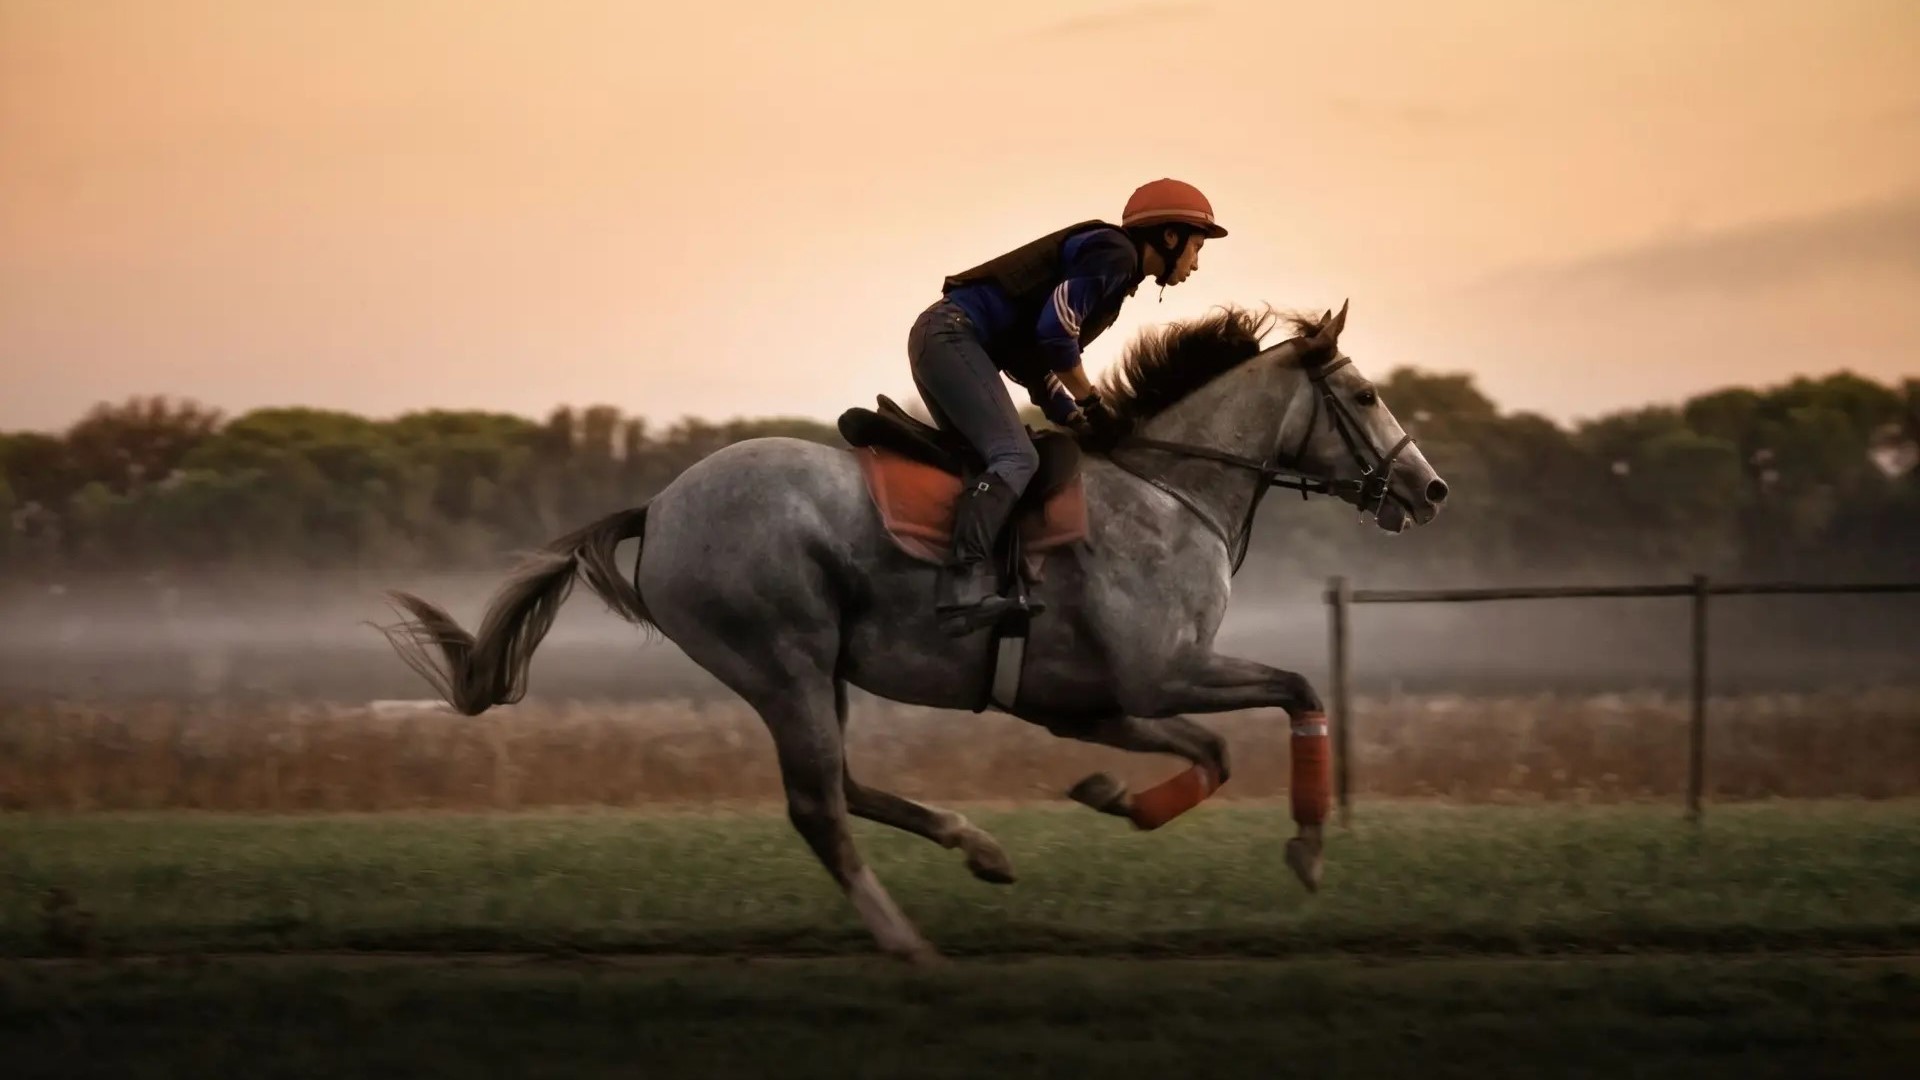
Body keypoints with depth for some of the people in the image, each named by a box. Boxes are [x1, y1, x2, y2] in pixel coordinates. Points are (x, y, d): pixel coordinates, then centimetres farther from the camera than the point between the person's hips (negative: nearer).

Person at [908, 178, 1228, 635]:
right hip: (954, 334, -11)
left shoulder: (1115, 275, 24)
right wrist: (1091, 404, -9)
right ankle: (965, 587, -37)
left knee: (983, 459, 13)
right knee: (1015, 457, -21)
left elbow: (1034, 357, 23)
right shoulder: (1114, 253, -6)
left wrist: (1078, 419, 15)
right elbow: (1055, 327, -19)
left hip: (942, 339, 11)